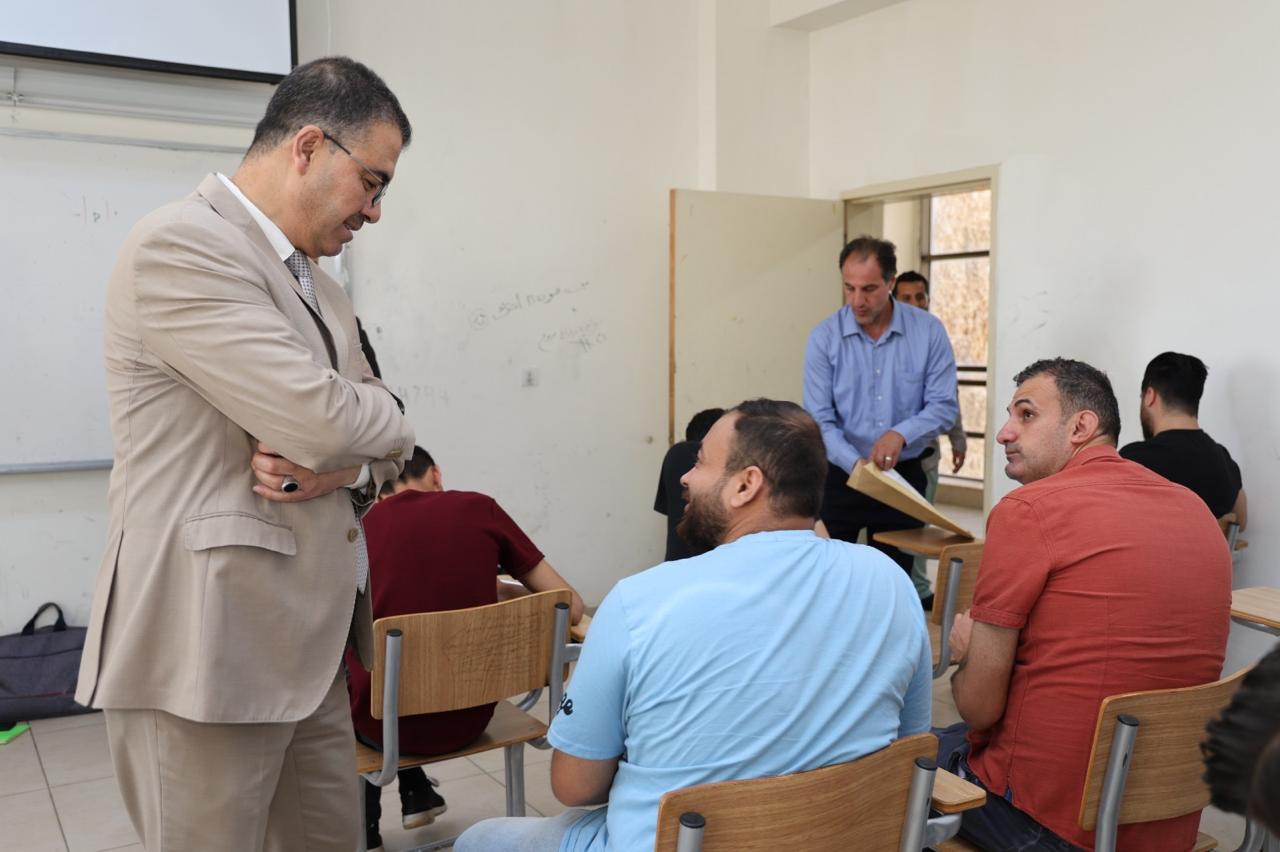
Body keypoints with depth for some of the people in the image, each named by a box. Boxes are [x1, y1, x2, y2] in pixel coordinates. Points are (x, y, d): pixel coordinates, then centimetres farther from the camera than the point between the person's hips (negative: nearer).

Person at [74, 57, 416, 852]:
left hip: (309, 641, 8)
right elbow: (317, 417, -23)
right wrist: (390, 420, -1)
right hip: (208, 644, -8)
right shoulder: (180, 245, -14)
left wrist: (345, 464, -7)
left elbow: (385, 437, 17)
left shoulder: (317, 281, 15)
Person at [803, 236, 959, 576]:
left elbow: (944, 406, -5)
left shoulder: (928, 331, -5)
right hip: (839, 476, -1)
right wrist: (856, 464, -25)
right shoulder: (824, 337, -7)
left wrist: (900, 434, -24)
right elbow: (820, 420, -10)